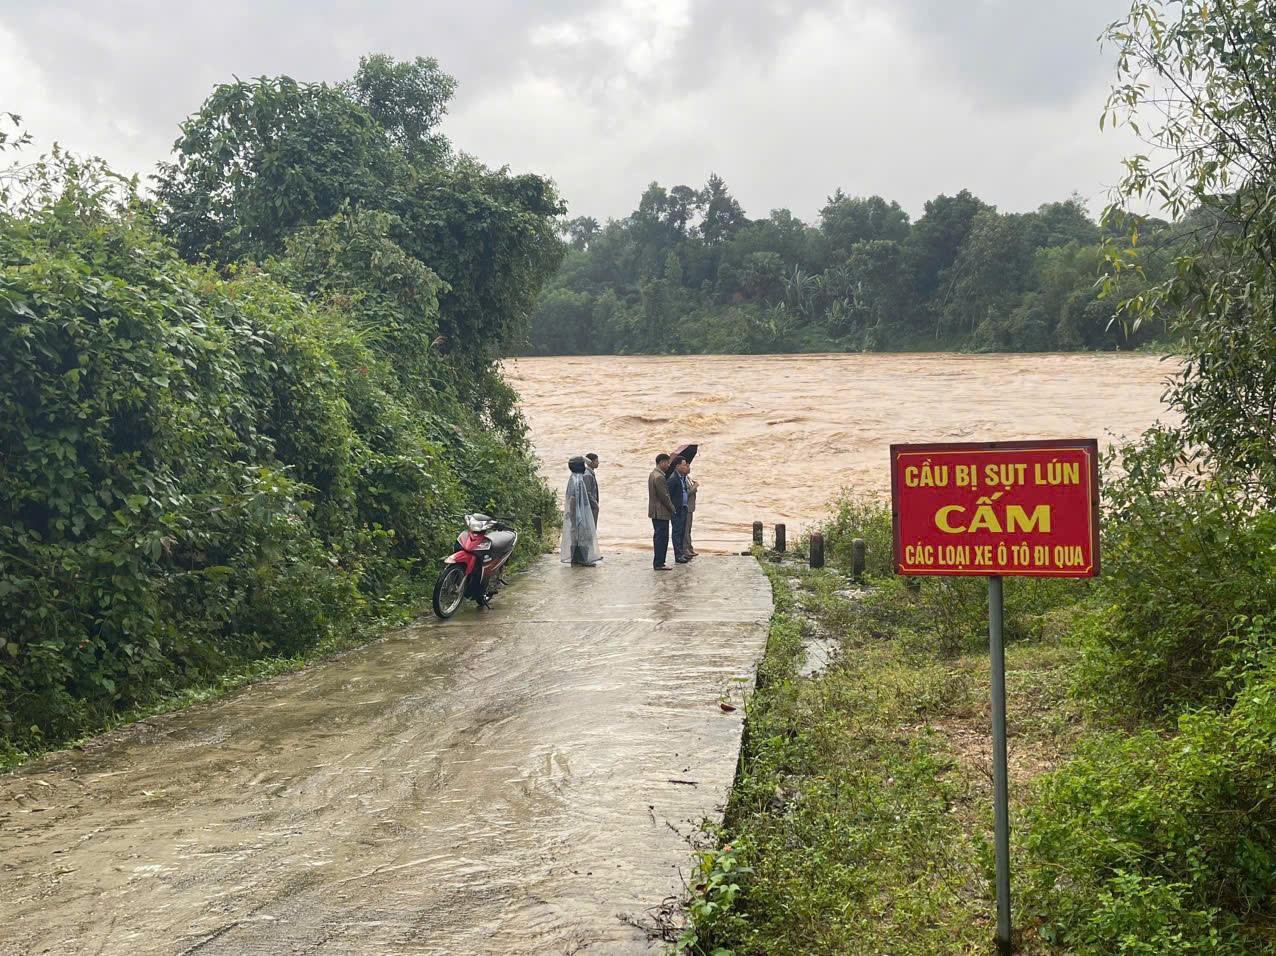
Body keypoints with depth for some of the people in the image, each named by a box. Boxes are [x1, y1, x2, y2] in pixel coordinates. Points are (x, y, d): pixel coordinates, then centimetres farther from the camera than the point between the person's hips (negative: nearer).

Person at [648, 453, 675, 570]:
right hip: (661, 512, -11)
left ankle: (658, 562, 21)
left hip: (655, 512, 11)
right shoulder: (659, 477, -21)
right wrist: (672, 509, -7)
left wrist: (671, 507, 18)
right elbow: (664, 496, -20)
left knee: (658, 537, 15)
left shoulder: (653, 474, 12)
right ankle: (659, 564, -5)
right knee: (662, 537, -6)